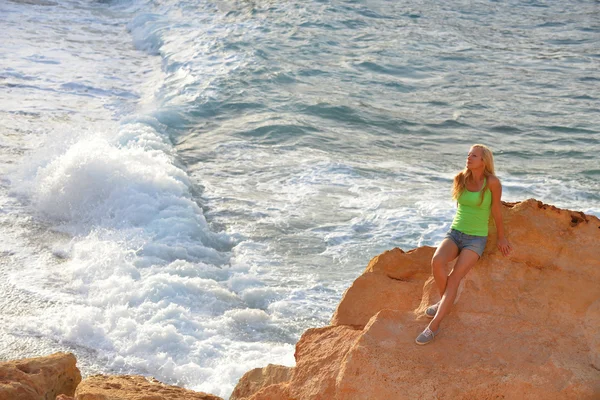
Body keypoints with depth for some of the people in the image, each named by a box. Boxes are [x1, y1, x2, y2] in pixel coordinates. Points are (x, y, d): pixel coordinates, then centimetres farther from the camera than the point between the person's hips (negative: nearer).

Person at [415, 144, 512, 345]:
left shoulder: (492, 182, -12)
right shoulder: (460, 179, 2)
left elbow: (496, 211, -1)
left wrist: (501, 237, 10)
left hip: (476, 239, -3)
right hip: (455, 233, 3)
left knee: (454, 278, -21)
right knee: (437, 261, -28)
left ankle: (433, 326, -20)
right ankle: (444, 301, -1)